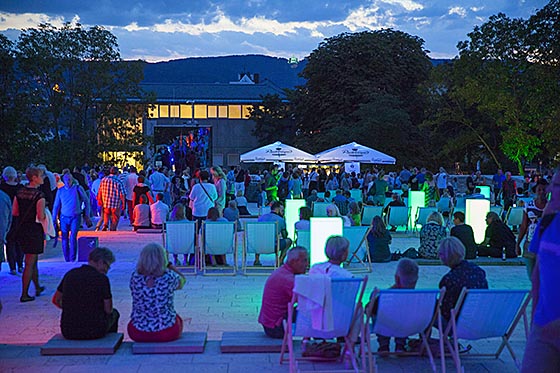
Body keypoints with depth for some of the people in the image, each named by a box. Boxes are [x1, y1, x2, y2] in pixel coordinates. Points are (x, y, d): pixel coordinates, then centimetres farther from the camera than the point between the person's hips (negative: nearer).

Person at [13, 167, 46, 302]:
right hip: (34, 231, -7)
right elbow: (41, 217, -22)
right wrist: (44, 214, -1)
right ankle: (24, 294, 7)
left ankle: (37, 287, 36)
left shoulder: (20, 192, 4)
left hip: (21, 230, 7)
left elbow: (14, 212, 7)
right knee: (30, 263, 2)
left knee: (33, 260, 22)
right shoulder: (39, 195, -18)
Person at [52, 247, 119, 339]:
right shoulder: (101, 278, -11)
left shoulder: (70, 274, 2)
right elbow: (108, 310, -6)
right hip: (94, 331, -4)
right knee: (113, 313, 28)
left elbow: (56, 300, 14)